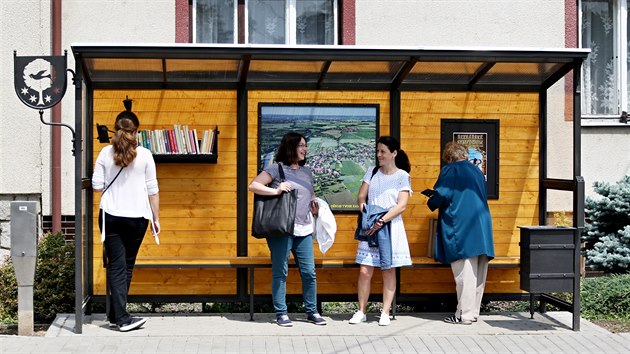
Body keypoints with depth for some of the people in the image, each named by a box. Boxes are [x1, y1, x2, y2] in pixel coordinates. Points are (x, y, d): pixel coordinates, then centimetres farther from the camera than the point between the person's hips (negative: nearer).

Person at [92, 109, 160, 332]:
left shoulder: (105, 153, -2)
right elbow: (152, 190, -2)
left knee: (116, 266, 2)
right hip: (136, 218, 0)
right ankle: (117, 315, 18)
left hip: (110, 217, 0)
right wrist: (156, 218, 7)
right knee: (127, 266, 12)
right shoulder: (144, 155, -4)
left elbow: (96, 186, 0)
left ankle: (120, 317, -3)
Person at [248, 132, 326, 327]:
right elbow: (253, 186, -7)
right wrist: (276, 190, -17)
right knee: (280, 272, 1)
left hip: (304, 230, 6)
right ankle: (281, 313, 9)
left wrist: (314, 205, 10)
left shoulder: (307, 171, 18)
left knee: (309, 272, 5)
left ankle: (312, 311, 16)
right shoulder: (277, 168, -1)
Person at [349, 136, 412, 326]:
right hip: (370, 227, 2)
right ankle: (361, 311, 7)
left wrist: (382, 221, -17)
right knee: (364, 271, -2)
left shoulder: (402, 176, -1)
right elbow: (361, 196, 7)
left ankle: (385, 313, 10)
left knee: (389, 272, 3)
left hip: (390, 228, -2)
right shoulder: (372, 172, 9)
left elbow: (401, 205, -9)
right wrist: (365, 214, -11)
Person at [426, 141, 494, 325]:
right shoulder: (476, 170, 18)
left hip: (460, 228, -7)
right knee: (478, 273, 9)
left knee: (464, 273, -6)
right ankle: (473, 312, 17)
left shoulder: (449, 171, -3)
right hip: (482, 227, 7)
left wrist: (431, 203, 12)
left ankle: (464, 314, -3)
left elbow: (440, 195, -11)